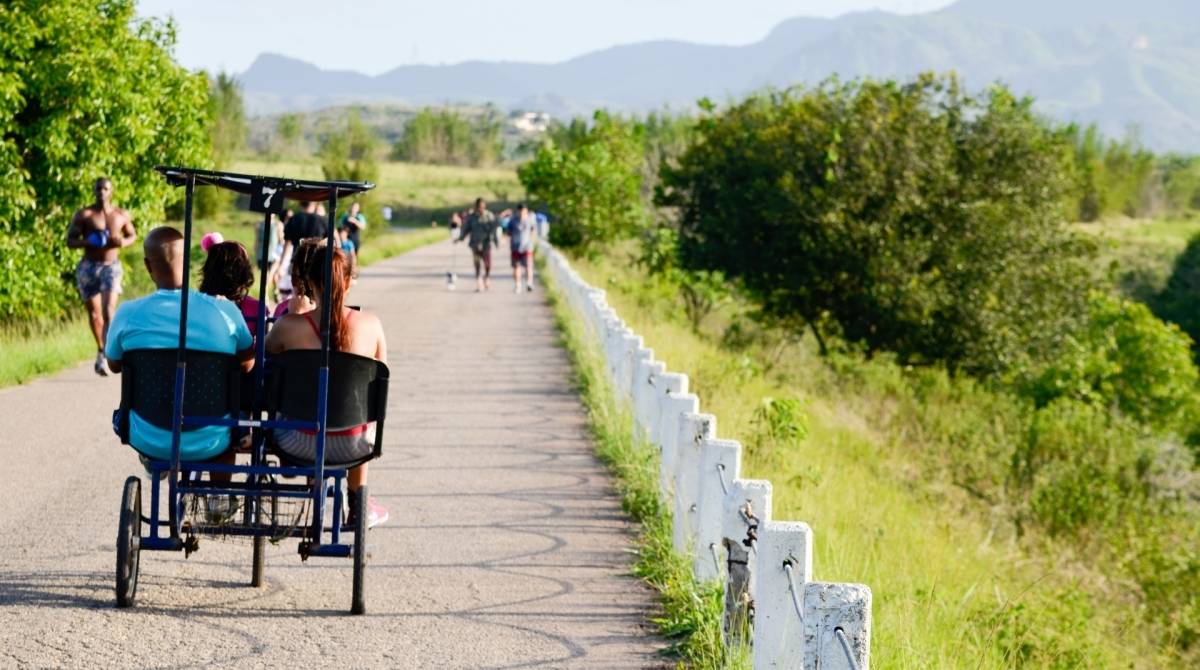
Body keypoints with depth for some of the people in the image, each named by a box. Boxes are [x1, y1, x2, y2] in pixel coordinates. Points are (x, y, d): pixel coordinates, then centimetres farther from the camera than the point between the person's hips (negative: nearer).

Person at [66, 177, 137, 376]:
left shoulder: (121, 215, 5)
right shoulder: (84, 215, -1)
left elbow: (133, 235, 19)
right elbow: (70, 241, -2)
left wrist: (123, 242, -5)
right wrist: (88, 242, -21)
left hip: (112, 266, 0)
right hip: (89, 266, 1)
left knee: (109, 311, -17)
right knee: (94, 314, 9)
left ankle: (102, 357, -23)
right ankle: (101, 349, 31)